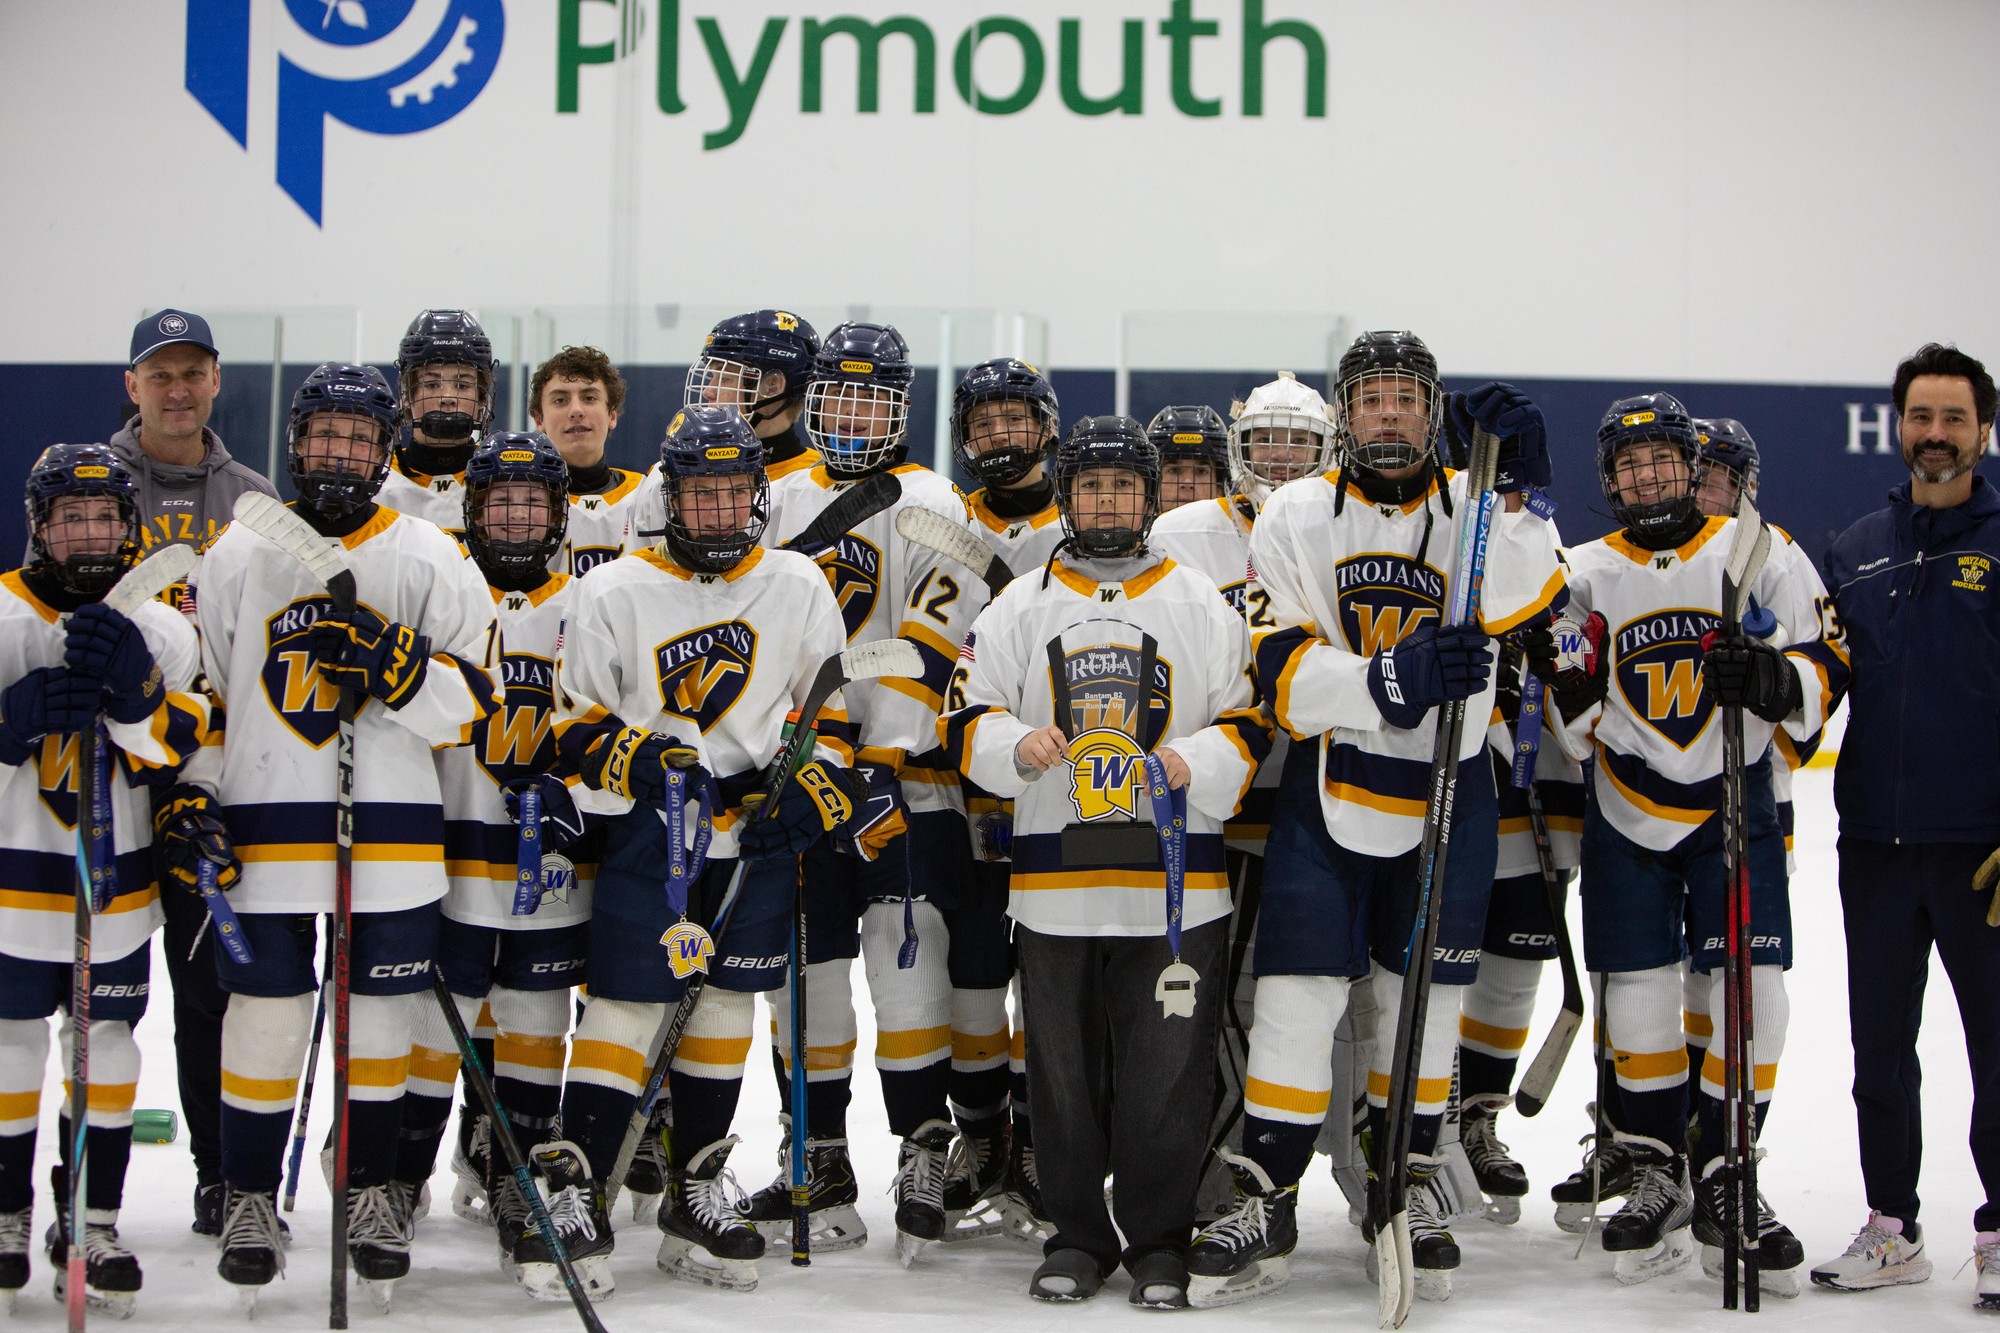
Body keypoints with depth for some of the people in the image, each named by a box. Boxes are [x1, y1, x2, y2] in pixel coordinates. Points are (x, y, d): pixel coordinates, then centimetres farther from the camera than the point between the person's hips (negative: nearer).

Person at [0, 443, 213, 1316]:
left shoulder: (162, 631, 3)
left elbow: (176, 754, -5)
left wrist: (136, 691, -24)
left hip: (118, 885, 2)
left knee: (108, 1048, 7)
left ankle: (93, 1222, 19)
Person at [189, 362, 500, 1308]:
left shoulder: (431, 559, 2)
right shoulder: (236, 556, 7)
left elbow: (471, 700, -3)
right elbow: (194, 687, 12)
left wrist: (389, 660, -19)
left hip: (392, 829, 0)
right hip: (267, 828, 0)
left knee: (381, 1014, 7)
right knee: (264, 1016, 3)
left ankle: (372, 1191, 23)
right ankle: (250, 1197, 18)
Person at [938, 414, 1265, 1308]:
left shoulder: (1202, 605, 8)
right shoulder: (1020, 607, 10)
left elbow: (1250, 722, 6)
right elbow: (965, 720, 9)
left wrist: (1196, 762, -14)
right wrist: (1015, 745, -12)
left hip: (1174, 881, -1)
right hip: (1055, 880, 1)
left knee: (1167, 1074, -2)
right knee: (1063, 1069, 6)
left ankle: (1160, 1243, 13)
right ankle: (1078, 1236, 21)